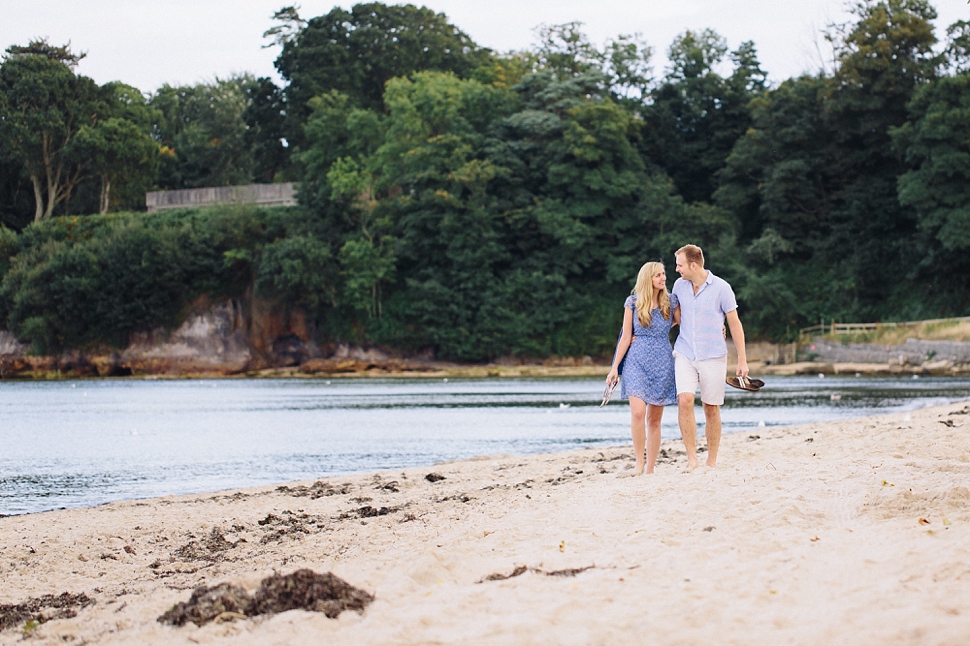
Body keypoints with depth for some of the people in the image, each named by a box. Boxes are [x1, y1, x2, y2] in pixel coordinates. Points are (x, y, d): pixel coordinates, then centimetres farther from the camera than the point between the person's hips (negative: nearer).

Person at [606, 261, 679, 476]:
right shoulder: (633, 303, 1)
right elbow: (626, 337, 3)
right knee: (638, 412, -18)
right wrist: (615, 367, 1)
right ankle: (639, 463, -8)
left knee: (654, 419, 3)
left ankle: (650, 468, 9)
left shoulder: (670, 304, 5)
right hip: (637, 362, -2)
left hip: (662, 363, 2)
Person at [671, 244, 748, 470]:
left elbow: (734, 324, -1)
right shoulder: (679, 286, 5)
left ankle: (712, 462, 16)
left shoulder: (721, 288, -6)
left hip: (713, 356, -2)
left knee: (711, 409, 3)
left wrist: (742, 360, -3)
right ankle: (692, 458, -14)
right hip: (685, 354, 2)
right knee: (685, 400, -19)